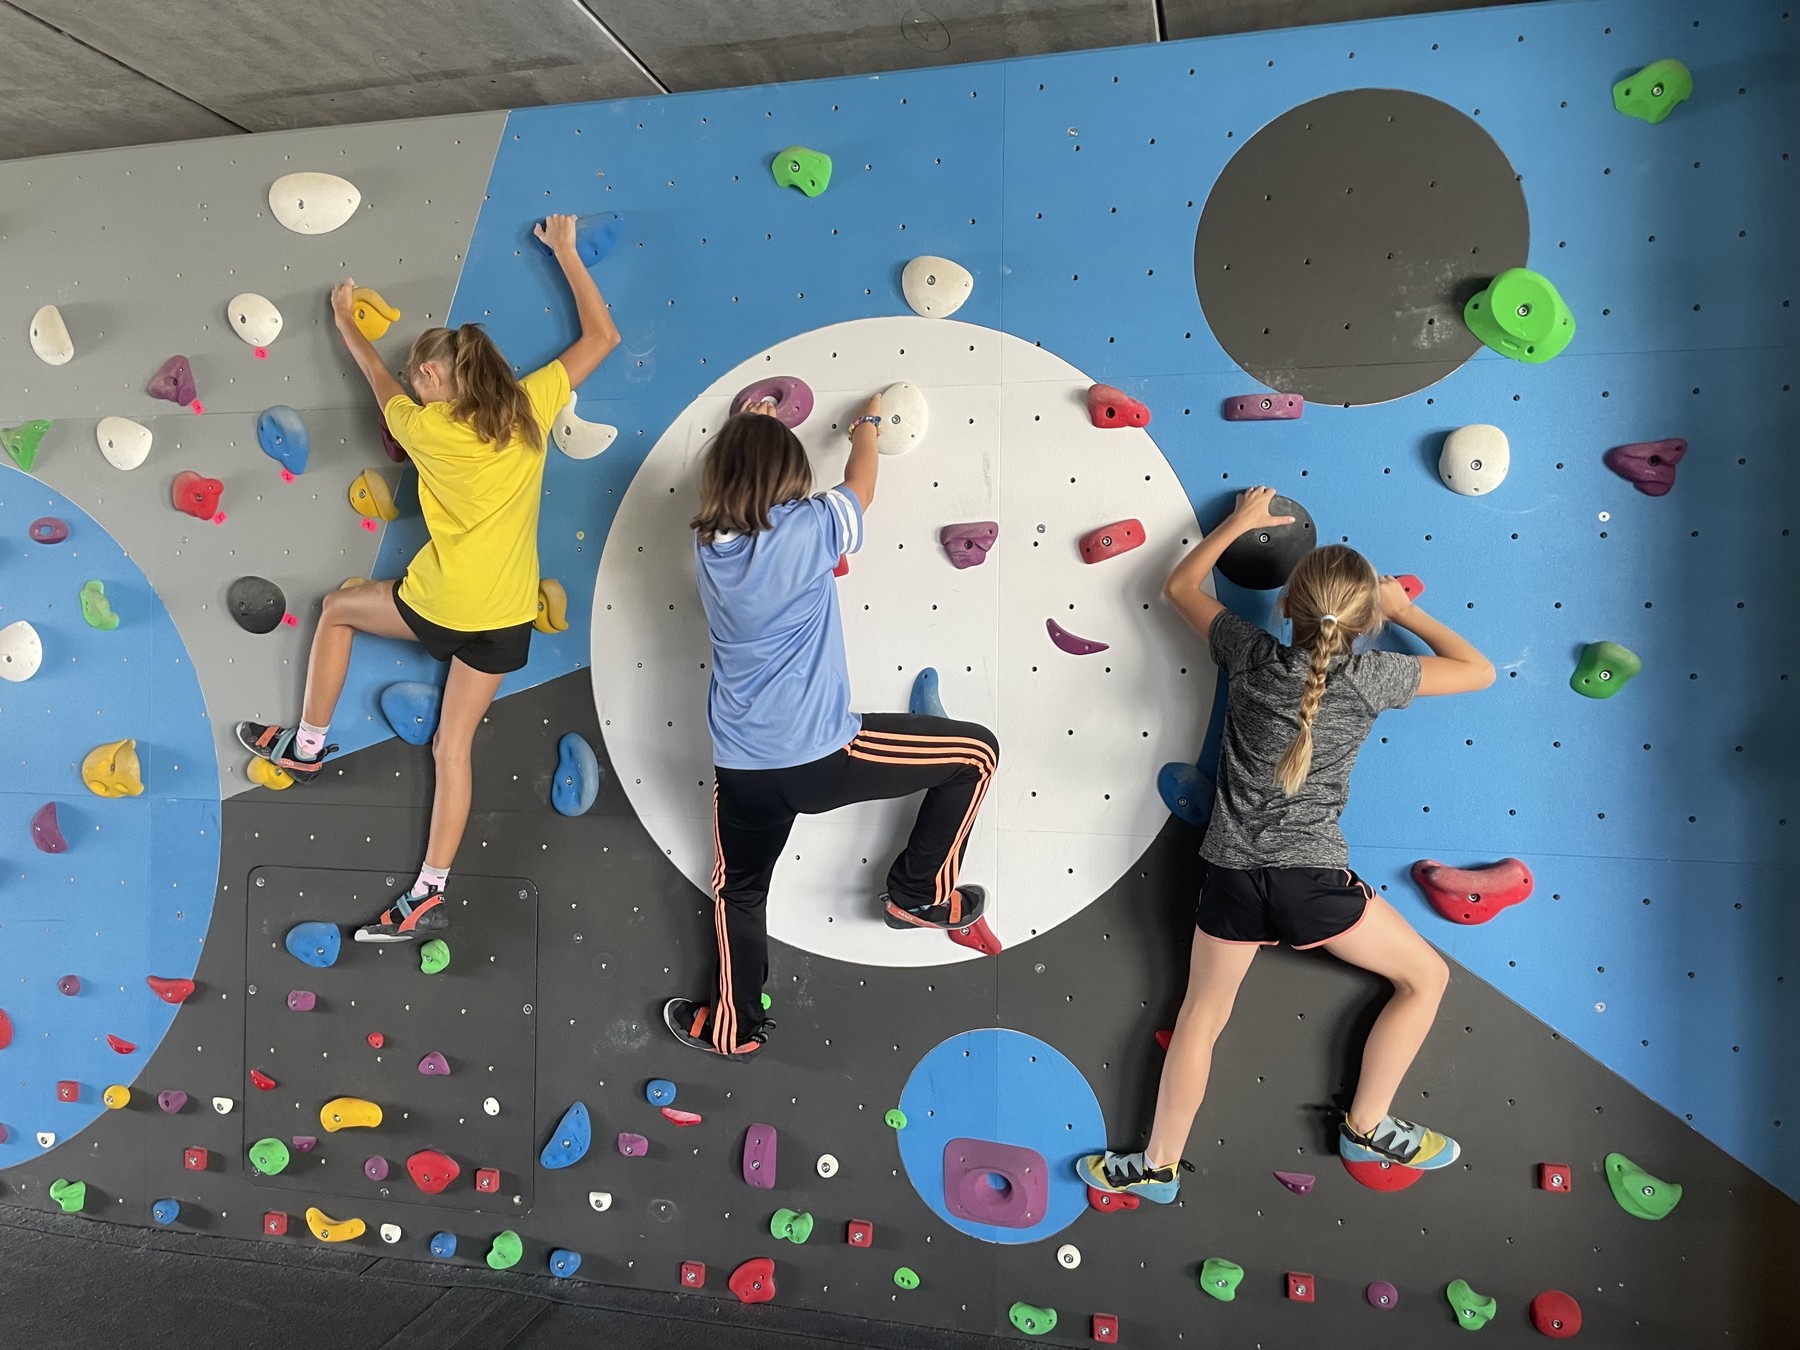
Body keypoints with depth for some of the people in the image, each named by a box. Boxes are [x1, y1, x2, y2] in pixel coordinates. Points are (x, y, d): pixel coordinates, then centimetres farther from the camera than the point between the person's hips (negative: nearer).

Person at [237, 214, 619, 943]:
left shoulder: (425, 428, -6)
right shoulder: (531, 407, -1)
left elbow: (378, 378, 17)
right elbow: (602, 336, 7)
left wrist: (344, 320, 34)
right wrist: (565, 252, 13)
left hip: (443, 605, -3)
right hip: (509, 616, 4)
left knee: (337, 608, 27)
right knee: (454, 743, 11)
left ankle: (306, 746, 36)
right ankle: (429, 895, 11)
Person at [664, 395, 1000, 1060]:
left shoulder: (707, 542, 3)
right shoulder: (806, 530, -12)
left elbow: (735, 481, 28)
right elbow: (859, 486, 9)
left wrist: (748, 436, 41)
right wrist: (868, 424, 28)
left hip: (741, 771, 6)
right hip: (821, 756, -6)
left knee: (738, 890, 27)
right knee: (975, 752, 9)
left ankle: (733, 1025, 40)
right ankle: (919, 893, 20)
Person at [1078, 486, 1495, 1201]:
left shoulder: (1251, 655, 0)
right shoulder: (1371, 677, -7)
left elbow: (1180, 587, 16)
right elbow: (1480, 671, 9)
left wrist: (1241, 520, 21)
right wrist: (1404, 609, 16)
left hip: (1233, 871, 3)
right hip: (1311, 876, -3)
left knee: (1201, 1015, 17)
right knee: (1426, 976, 20)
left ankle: (1157, 1166, 23)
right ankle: (1367, 1128, 25)